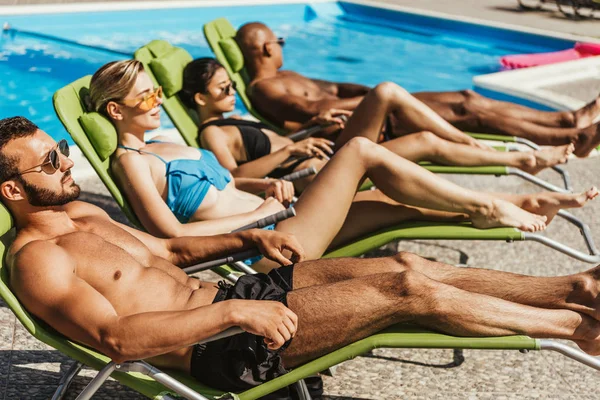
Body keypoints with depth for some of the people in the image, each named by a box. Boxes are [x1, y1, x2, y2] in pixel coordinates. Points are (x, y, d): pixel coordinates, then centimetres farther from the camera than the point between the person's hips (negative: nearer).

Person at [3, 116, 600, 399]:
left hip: (218, 296, 9)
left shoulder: (81, 212, 17)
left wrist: (250, 238, 13)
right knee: (408, 292, -15)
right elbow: (115, 337, -25)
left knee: (407, 266, -2)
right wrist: (232, 312, -27)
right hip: (217, 348, -9)